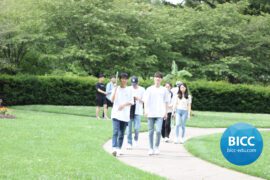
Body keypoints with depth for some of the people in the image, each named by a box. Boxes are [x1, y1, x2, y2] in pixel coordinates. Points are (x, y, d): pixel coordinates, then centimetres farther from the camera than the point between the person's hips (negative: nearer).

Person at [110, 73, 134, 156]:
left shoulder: (129, 90, 8)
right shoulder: (116, 88, 6)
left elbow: (132, 102, 6)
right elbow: (112, 100, -4)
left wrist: (124, 104, -12)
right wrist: (115, 89, -12)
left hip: (125, 115, 2)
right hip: (116, 114, -2)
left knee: (122, 133, 6)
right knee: (115, 131, -16)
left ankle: (119, 149, 15)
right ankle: (114, 148, -26)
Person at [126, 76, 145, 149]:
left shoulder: (142, 90, 4)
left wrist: (138, 98, -12)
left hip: (137, 111, -2)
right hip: (129, 110, 2)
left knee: (136, 127, -8)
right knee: (129, 128, -1)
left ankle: (136, 139, 18)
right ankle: (129, 143, 6)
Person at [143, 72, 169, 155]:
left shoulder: (164, 90, 8)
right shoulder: (149, 89, 6)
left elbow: (166, 102, 12)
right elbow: (145, 100, 5)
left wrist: (165, 112, 7)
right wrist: (146, 110, -5)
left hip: (160, 114, -1)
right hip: (151, 113, 1)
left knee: (158, 131, -13)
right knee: (151, 131, 3)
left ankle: (156, 147, 3)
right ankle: (151, 148, 12)